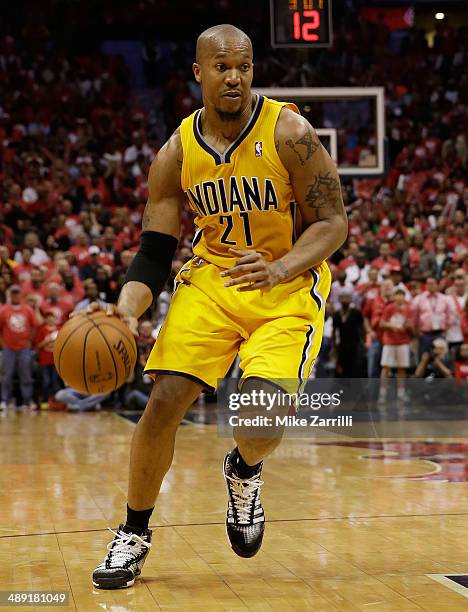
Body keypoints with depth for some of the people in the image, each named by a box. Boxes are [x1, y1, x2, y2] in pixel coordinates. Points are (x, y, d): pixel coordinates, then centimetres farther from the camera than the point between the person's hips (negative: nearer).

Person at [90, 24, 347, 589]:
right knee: (164, 401, -11)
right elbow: (154, 251, -1)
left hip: (289, 287, -3)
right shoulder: (176, 153, -4)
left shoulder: (288, 133, -14)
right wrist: (126, 310, -20)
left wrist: (277, 269, -29)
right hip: (211, 280, 3)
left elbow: (333, 222, -12)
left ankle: (245, 472, 15)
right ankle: (134, 534, 10)